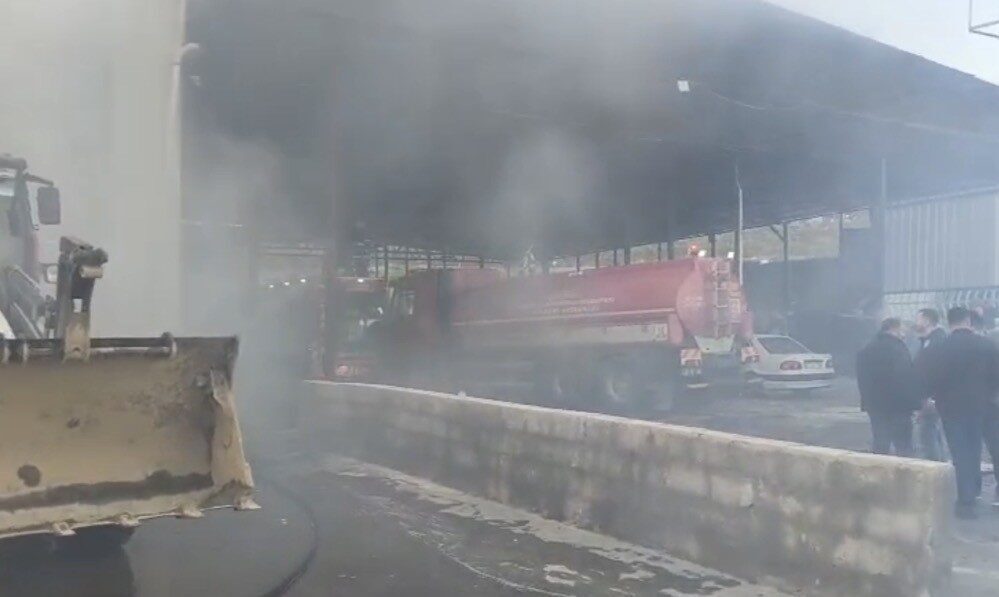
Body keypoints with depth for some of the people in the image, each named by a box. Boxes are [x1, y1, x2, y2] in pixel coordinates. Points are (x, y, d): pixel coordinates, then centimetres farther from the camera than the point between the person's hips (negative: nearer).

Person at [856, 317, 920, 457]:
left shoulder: (867, 349, 9)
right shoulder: (898, 348, -13)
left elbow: (862, 379, 14)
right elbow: (908, 378, -17)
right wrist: (914, 402, -11)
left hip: (875, 406, 7)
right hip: (898, 406, -7)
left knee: (880, 447, 12)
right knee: (903, 447, -1)